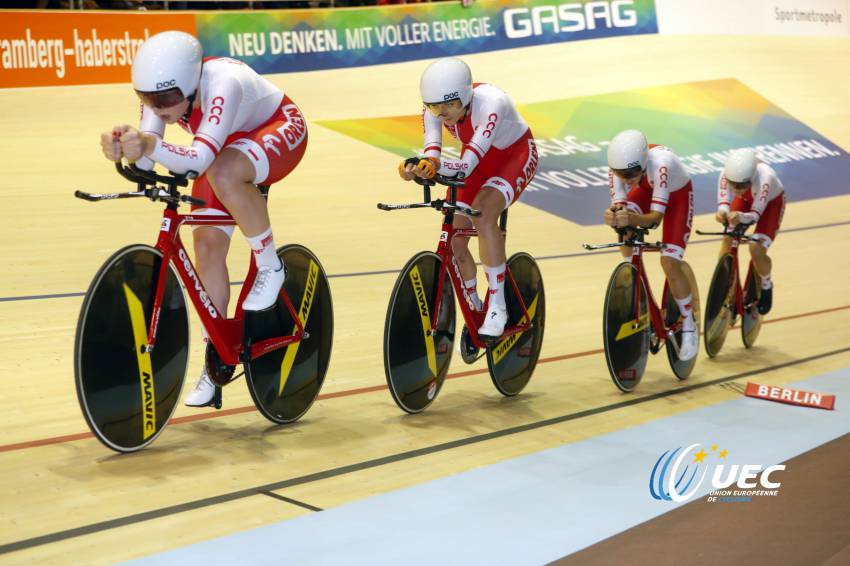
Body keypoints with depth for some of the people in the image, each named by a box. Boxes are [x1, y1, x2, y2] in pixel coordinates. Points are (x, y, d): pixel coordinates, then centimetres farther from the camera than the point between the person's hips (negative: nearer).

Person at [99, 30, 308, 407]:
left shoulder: (224, 84, -39)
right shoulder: (162, 92, -21)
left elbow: (199, 160, -49)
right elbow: (144, 161, -27)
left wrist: (152, 147, -66)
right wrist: (125, 150, -49)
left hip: (279, 130, -6)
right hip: (228, 148, 7)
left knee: (223, 175, -39)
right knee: (207, 241, -7)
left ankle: (270, 267, -14)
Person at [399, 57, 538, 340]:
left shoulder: (489, 104, -38)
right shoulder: (433, 110, -21)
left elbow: (467, 166, -45)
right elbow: (431, 154, -31)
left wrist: (436, 165, -63)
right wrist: (421, 166, -54)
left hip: (516, 154, -5)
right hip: (480, 159, 6)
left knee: (482, 214, -34)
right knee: (454, 241, -5)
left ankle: (497, 306, -25)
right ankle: (474, 309, 19)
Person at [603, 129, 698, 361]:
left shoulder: (660, 164, -43)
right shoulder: (619, 167, -30)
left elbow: (656, 216, -43)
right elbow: (618, 204, -31)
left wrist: (631, 219, -63)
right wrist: (613, 215, -55)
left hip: (677, 195, -5)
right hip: (646, 190, 5)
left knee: (669, 262, -16)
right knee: (624, 230, -25)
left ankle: (689, 327, 2)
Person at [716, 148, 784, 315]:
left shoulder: (765, 177, -43)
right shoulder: (726, 174, -34)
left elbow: (755, 214, -38)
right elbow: (723, 201, -32)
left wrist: (740, 217, -59)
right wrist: (722, 212, -56)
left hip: (771, 201, -4)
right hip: (747, 197, 4)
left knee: (757, 249, -17)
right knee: (727, 238, -16)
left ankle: (766, 286, 13)